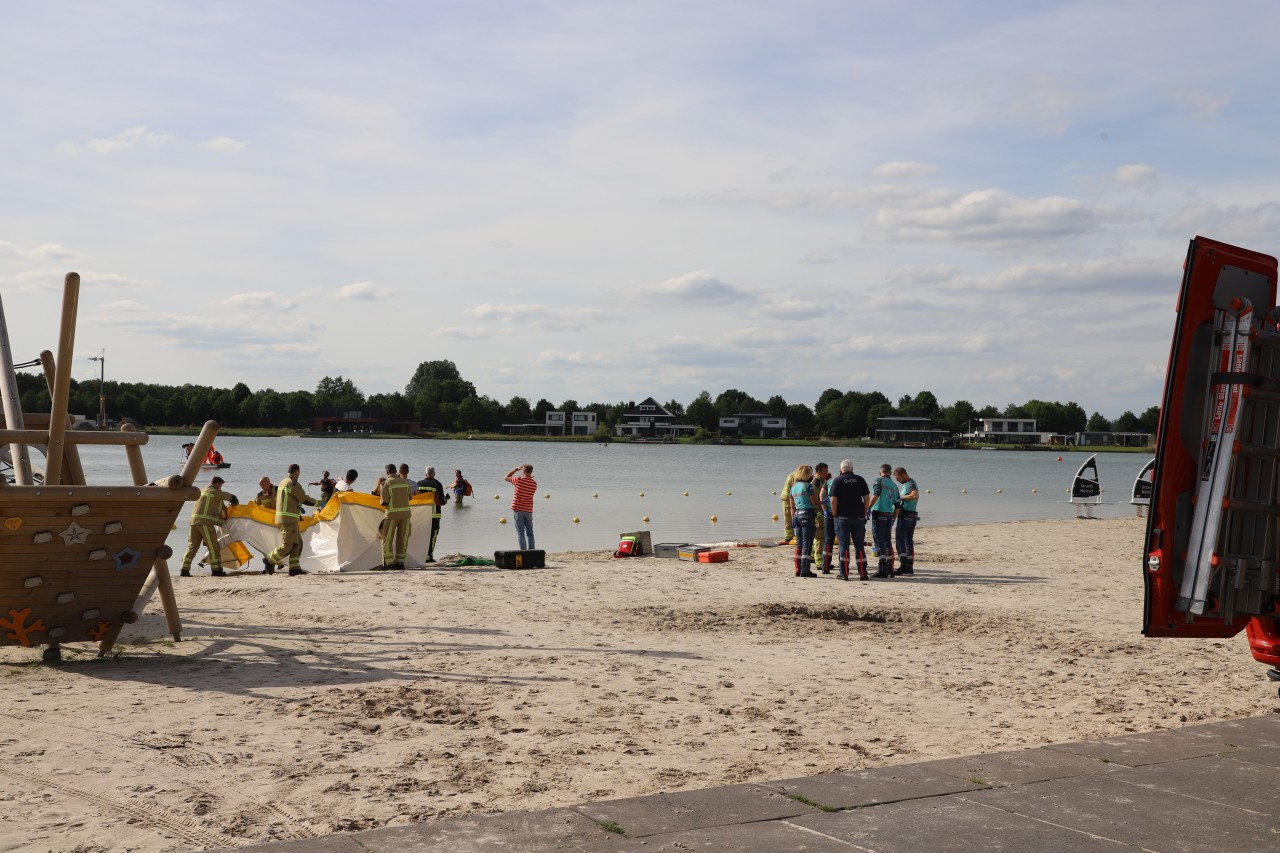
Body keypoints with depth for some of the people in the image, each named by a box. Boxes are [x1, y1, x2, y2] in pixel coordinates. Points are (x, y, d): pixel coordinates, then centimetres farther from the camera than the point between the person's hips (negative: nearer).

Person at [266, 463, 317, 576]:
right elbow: (305, 499, -10)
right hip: (289, 518, -10)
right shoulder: (293, 483, -12)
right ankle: (269, 560, -6)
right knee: (289, 545, -8)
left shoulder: (282, 482, 18)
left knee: (297, 543, 9)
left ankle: (294, 567, 6)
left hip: (282, 517, 10)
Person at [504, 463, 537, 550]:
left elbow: (506, 477, 3)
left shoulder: (519, 480, -12)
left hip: (518, 510, -4)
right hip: (528, 510, 4)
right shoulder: (534, 483, -1)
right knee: (529, 533, 13)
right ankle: (531, 551, 14)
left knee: (520, 533, -2)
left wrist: (516, 469, 8)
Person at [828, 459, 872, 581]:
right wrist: (864, 514, 10)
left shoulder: (837, 481, -2)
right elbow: (867, 498, 3)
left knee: (844, 546, 1)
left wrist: (834, 515, 1)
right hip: (858, 517, 2)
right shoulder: (860, 480, 5)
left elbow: (833, 500, -9)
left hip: (842, 517, -2)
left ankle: (844, 574, -1)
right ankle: (862, 573, 9)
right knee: (859, 545, 8)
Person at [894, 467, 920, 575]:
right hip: (912, 516, 10)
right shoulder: (906, 484, 18)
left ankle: (903, 564, -15)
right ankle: (910, 566, 13)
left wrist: (901, 497, -23)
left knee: (900, 539, -9)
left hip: (905, 516, -10)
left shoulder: (910, 484, -14)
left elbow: (915, 496, -32)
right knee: (909, 540, 11)